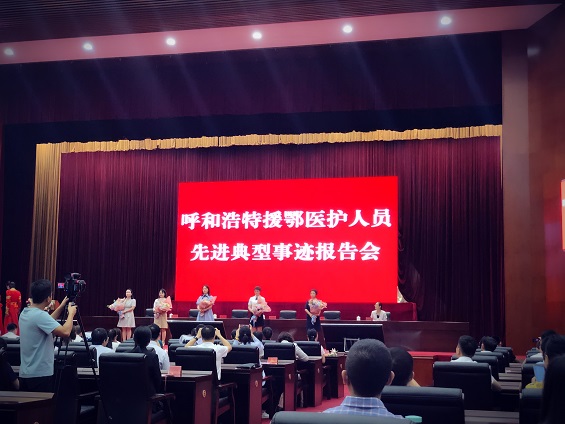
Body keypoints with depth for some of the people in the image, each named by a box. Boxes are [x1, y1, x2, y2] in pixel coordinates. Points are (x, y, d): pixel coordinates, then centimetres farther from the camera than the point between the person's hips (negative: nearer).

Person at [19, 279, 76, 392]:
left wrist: (61, 307, 26)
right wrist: (71, 313, -10)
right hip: (40, 374, -9)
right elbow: (65, 332, -27)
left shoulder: (25, 313, 8)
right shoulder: (40, 315, -20)